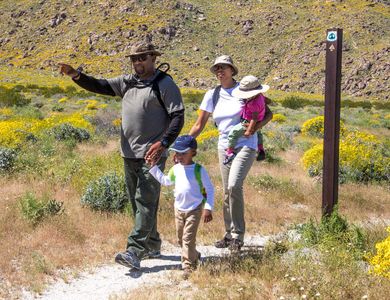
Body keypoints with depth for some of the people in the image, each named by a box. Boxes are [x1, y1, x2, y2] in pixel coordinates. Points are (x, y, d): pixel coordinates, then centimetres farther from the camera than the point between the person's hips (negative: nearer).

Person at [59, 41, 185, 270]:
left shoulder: (165, 84, -5)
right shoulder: (127, 82, 14)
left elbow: (178, 117, -11)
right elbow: (100, 86, 7)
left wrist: (163, 143, -23)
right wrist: (76, 76, -11)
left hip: (152, 155, -7)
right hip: (129, 155, 7)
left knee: (146, 202, -10)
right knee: (137, 202, 12)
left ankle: (135, 252, -14)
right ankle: (152, 246, 24)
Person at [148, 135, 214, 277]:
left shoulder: (199, 170, -12)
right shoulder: (176, 169, 3)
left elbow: (210, 189, -8)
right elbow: (165, 180, 22)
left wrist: (208, 208, -14)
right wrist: (153, 167, 16)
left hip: (194, 210, -6)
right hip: (179, 209, 6)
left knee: (188, 238, -10)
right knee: (181, 238, 14)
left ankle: (188, 265, -3)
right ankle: (194, 256, 35)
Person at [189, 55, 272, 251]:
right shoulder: (212, 95, 6)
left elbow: (268, 113, 1)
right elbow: (199, 126, 8)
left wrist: (256, 127, -18)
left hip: (245, 145, -5)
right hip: (224, 147, 5)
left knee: (234, 186, -22)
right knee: (227, 192, 9)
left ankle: (238, 235, -10)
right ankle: (229, 235, 22)